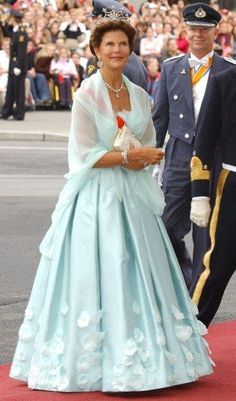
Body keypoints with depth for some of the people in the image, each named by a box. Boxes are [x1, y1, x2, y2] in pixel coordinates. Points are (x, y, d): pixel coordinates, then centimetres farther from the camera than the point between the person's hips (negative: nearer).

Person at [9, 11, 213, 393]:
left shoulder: (139, 95, 10)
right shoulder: (86, 95, -6)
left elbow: (150, 147, 14)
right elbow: (86, 154, -11)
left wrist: (141, 159, -8)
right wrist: (130, 154, -15)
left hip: (134, 196, 5)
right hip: (96, 199, -5)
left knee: (139, 273, 5)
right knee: (96, 275, -5)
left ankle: (142, 356, 12)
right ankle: (91, 358, 1)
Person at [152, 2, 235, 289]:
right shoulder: (171, 69, 8)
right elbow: (159, 117, 11)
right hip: (179, 157, 2)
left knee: (206, 231, 3)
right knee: (169, 226, 0)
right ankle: (187, 277, 25)